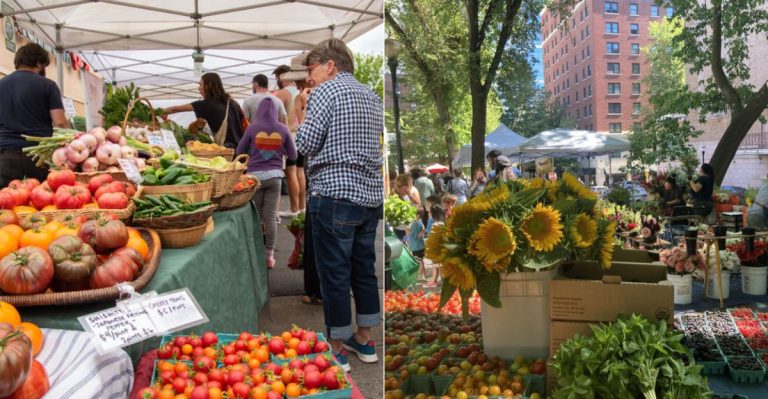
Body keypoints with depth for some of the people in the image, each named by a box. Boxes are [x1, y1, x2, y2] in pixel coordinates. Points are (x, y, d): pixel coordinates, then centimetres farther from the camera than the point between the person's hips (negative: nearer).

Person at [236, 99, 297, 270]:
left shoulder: (252, 128, -4)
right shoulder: (283, 129, 0)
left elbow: (239, 152, 6)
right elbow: (293, 155, 8)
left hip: (255, 175, -1)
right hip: (274, 175, 1)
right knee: (270, 216, 3)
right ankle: (269, 255, 4)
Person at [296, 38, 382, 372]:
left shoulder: (326, 91, -7)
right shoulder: (371, 96, 16)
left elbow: (306, 145, -11)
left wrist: (302, 128, 8)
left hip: (335, 195, -7)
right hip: (371, 195, 8)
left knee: (334, 274, 2)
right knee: (365, 268, 15)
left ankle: (336, 349, 12)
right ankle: (364, 339, 26)